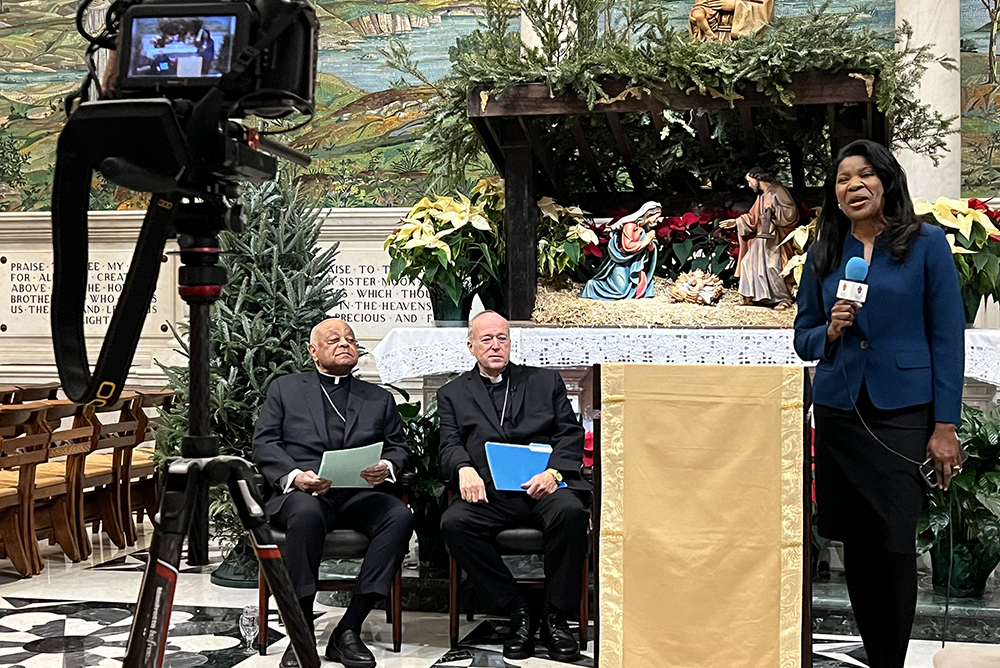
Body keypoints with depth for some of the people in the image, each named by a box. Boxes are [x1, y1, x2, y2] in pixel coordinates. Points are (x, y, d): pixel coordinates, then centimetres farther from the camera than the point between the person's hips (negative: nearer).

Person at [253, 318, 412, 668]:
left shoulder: (380, 399, 24)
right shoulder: (284, 388, 18)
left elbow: (397, 448, 17)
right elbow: (264, 444, 7)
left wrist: (386, 467, -8)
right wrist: (294, 475, -12)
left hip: (359, 494, 2)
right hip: (300, 492, -2)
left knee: (400, 516, -30)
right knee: (307, 513, -39)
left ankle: (348, 630, -27)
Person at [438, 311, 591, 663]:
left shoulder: (546, 381, 21)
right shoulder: (453, 394, 21)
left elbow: (571, 435, 10)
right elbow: (450, 445, 8)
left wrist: (554, 472, -10)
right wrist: (464, 469, -17)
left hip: (542, 486, 0)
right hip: (489, 492, 1)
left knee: (571, 511, -34)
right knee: (454, 523, -30)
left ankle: (555, 617, -17)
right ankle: (518, 613, -17)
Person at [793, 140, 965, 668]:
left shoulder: (926, 243, 0)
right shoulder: (823, 254, 10)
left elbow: (947, 338, -3)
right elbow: (803, 339, 14)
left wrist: (945, 425, -9)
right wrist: (830, 331, -9)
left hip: (903, 411, -3)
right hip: (838, 411, 4)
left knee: (895, 544, -5)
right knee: (856, 544, 7)